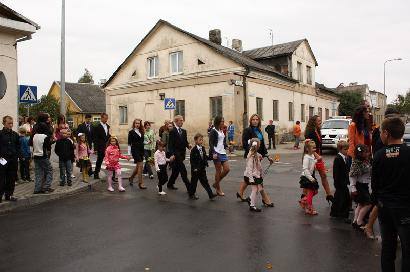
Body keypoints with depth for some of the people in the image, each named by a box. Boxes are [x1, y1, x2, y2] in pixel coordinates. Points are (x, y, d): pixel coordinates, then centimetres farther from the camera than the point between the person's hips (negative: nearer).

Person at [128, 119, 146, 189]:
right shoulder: (131, 132, -3)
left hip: (141, 150, 6)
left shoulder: (141, 132, 13)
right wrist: (129, 153, -9)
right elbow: (129, 143, -4)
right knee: (140, 166, -10)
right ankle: (140, 183, -4)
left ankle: (131, 178, 36)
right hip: (135, 150, -6)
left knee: (138, 166, 13)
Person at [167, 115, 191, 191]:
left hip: (182, 154, 7)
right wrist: (172, 154, -22)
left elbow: (185, 142, 13)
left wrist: (188, 145, -9)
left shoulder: (184, 131, 12)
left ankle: (170, 184, 31)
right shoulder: (172, 131, -9)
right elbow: (170, 144, -13)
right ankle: (189, 188, -4)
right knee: (183, 171, -7)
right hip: (176, 154, -7)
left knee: (176, 170, 16)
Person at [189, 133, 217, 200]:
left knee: (205, 182, 8)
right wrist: (194, 168, -20)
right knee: (194, 181, 8)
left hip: (202, 169, 6)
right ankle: (192, 194, 25)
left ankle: (210, 194, 8)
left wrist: (211, 158, -2)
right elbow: (192, 160, -16)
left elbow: (205, 157, 13)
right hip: (196, 169, -6)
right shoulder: (194, 150, -15)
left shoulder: (203, 148, 5)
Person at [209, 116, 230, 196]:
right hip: (217, 153, -7)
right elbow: (211, 143, -12)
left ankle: (216, 183, 21)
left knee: (227, 169, 3)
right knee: (218, 171, 0)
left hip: (223, 152, 8)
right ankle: (218, 189, 13)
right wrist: (213, 153, -22)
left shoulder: (222, 131, 15)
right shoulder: (213, 131, -7)